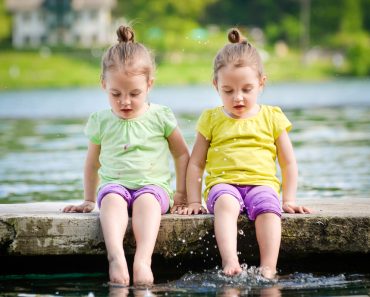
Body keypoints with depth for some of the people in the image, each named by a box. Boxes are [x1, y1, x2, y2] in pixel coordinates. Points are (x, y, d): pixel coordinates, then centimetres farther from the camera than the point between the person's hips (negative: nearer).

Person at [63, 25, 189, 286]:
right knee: (112, 199, -36)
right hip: (114, 184, 1)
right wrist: (89, 200, 26)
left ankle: (142, 261, -54)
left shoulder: (160, 117, 6)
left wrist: (181, 192, 11)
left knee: (147, 200, -38)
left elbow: (182, 154, 15)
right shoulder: (100, 122, 11)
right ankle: (116, 257, -56)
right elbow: (93, 163, 25)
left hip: (153, 185, -1)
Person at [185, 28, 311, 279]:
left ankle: (268, 270, -42)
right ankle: (230, 263, -52)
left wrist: (289, 199, 6)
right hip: (223, 183, 0)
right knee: (226, 203, -36)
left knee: (268, 207, -34)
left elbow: (289, 163, 16)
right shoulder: (211, 119, 14)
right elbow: (196, 164, 15)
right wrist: (194, 201, 5)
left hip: (262, 182, 0)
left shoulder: (272, 117, 13)